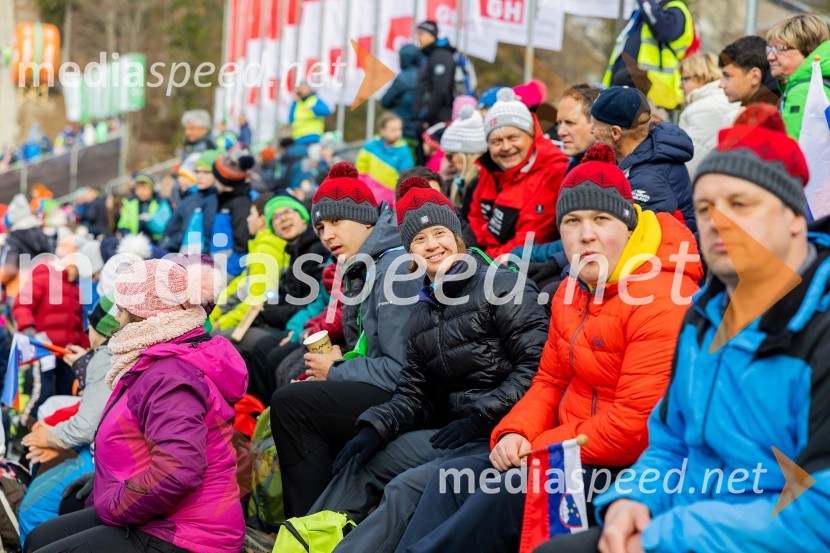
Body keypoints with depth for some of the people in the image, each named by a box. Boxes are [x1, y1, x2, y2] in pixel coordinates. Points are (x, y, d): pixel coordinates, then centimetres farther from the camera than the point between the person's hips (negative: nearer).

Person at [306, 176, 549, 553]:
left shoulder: (502, 286, -4)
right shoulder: (424, 313, 18)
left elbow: (536, 364, -14)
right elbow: (413, 393, 14)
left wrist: (481, 416, -17)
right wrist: (374, 429, -4)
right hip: (454, 430, 8)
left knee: (405, 489, -24)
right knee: (359, 466, 3)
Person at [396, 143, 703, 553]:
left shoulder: (660, 301, -19)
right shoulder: (572, 291, 11)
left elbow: (636, 424, -24)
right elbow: (550, 380, 18)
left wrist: (540, 448, -17)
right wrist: (515, 434, -3)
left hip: (627, 465, -9)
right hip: (572, 451, 10)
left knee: (504, 494, -25)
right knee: (451, 480, -2)